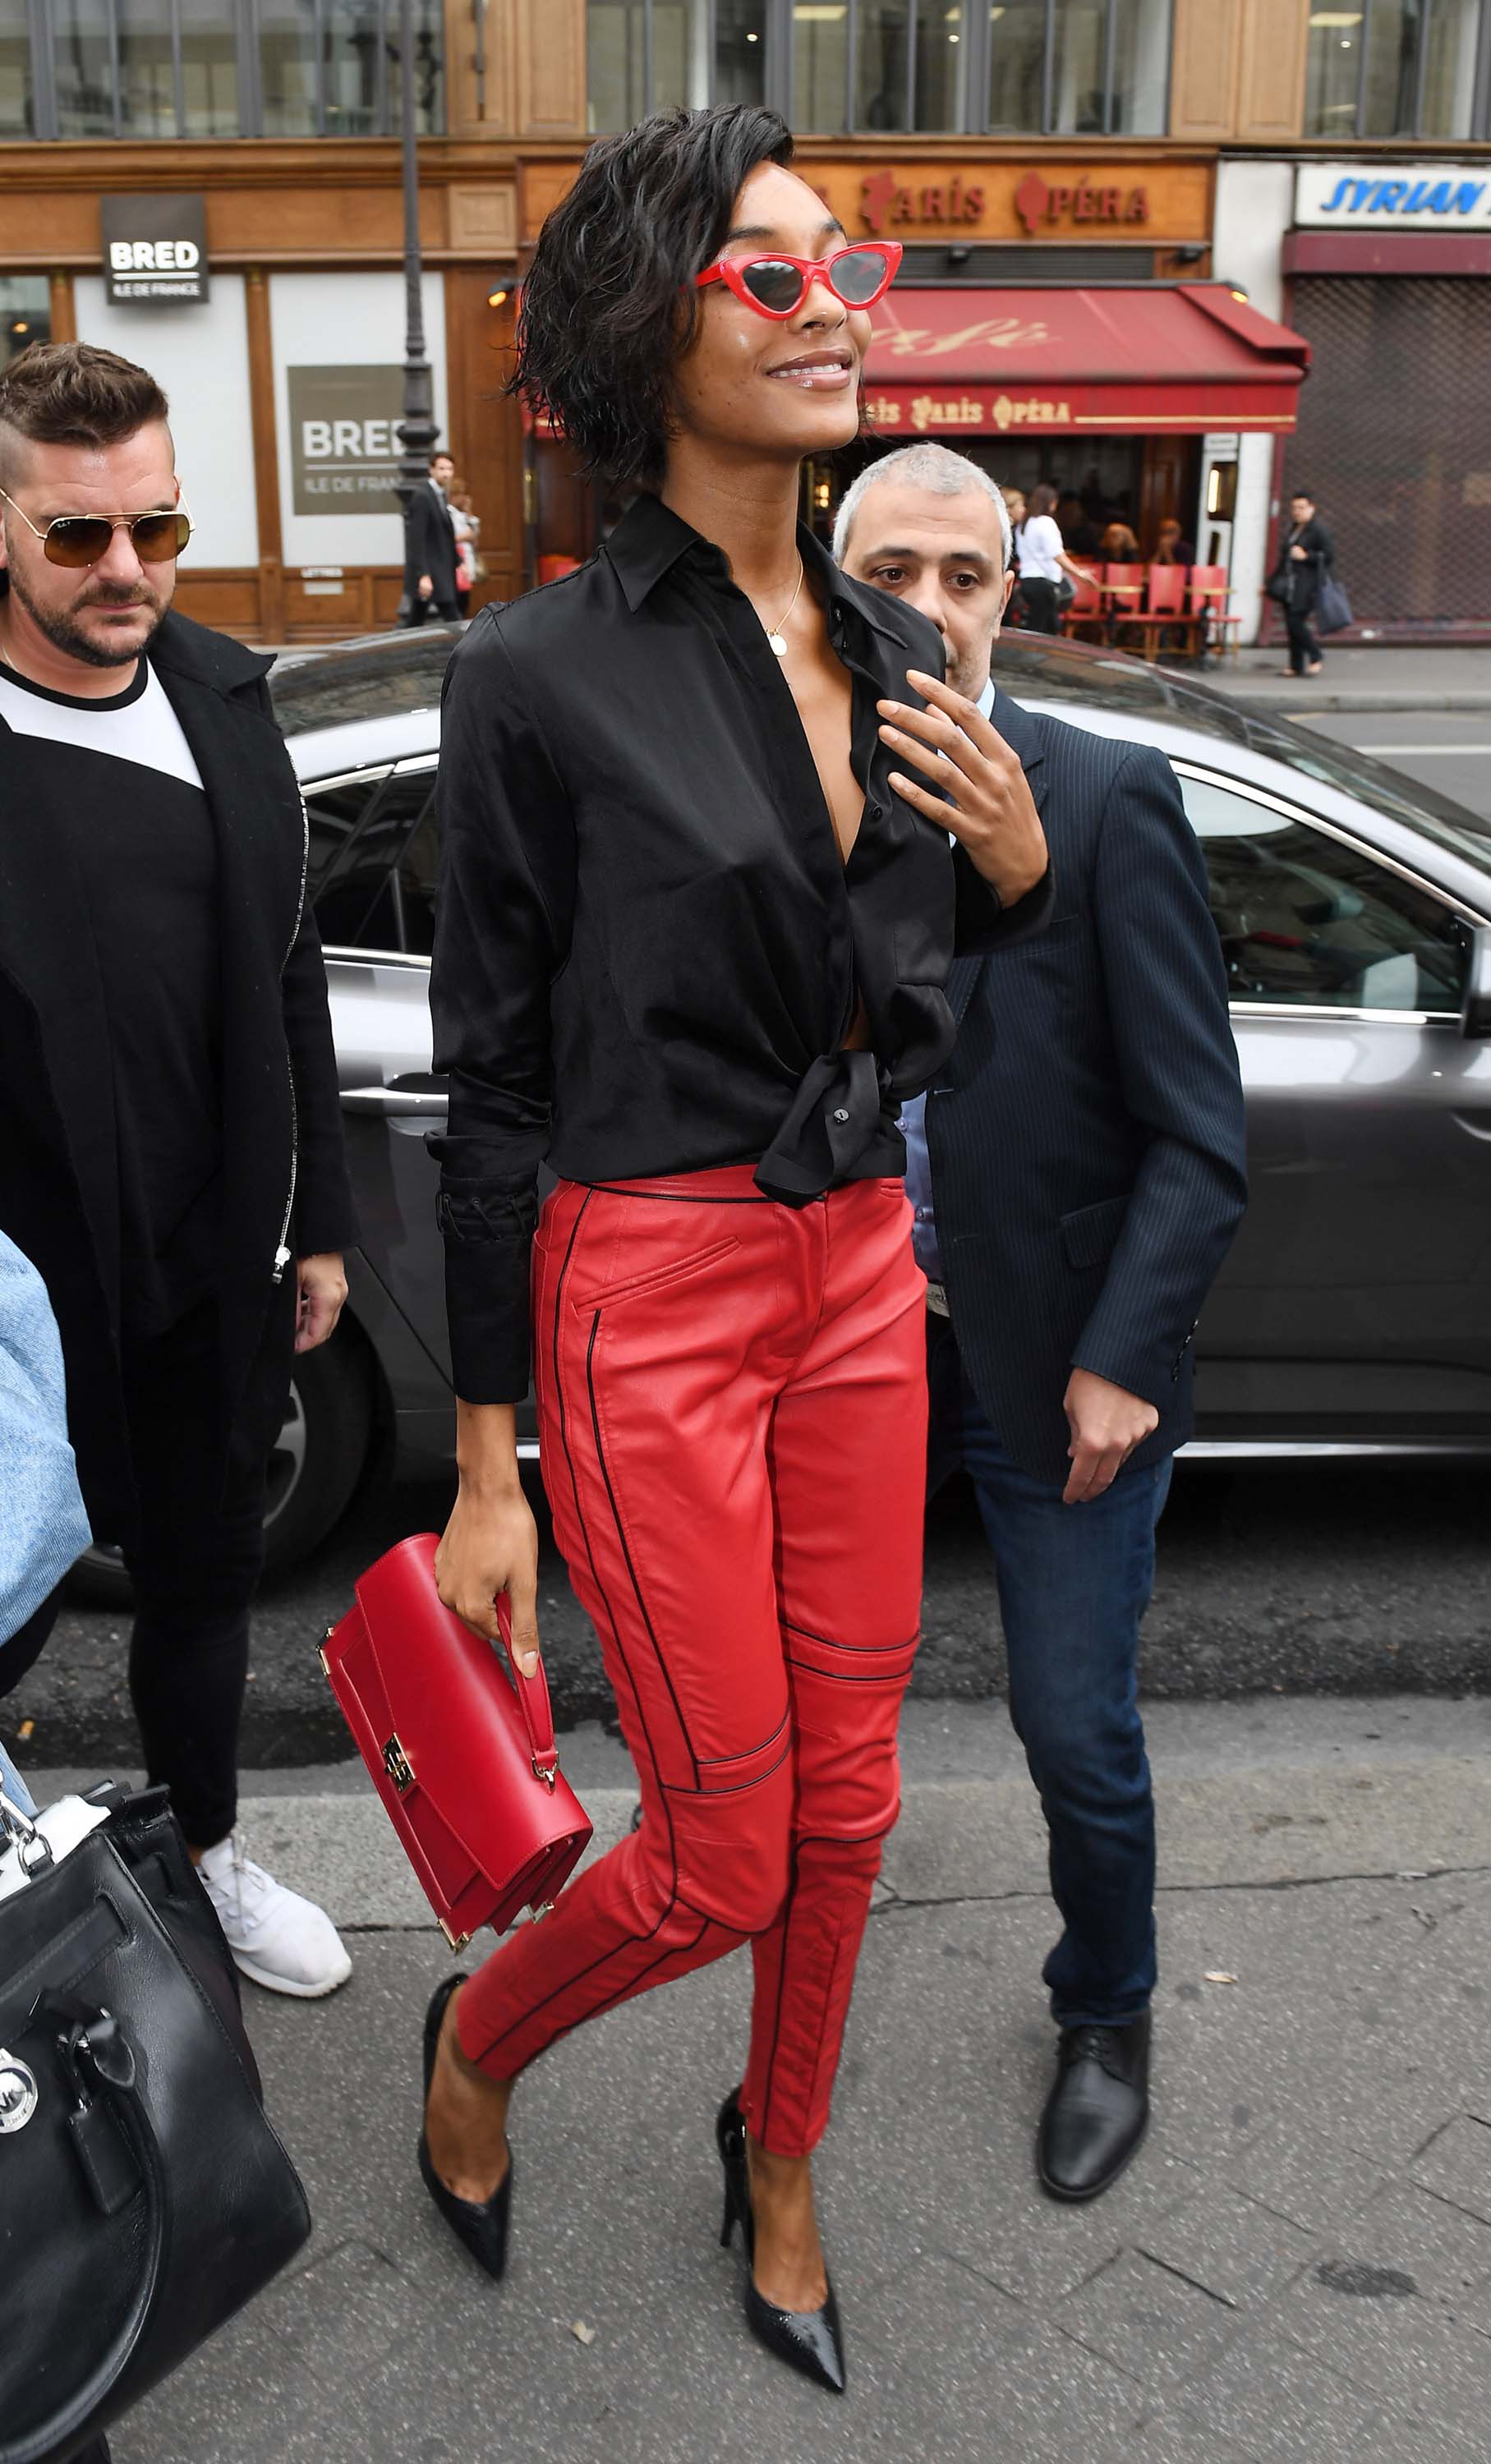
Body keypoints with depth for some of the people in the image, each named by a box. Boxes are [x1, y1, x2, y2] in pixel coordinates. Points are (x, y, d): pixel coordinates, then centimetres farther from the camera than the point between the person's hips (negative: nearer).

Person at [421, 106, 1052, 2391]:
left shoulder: (904, 659, 6)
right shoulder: (549, 675, -12)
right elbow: (492, 1083, -9)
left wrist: (1018, 863, -6)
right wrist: (487, 1472, -7)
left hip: (863, 1279, 6)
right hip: (651, 1298, -6)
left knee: (846, 1801, 17)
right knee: (724, 1857, 4)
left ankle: (780, 2180, 44)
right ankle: (472, 2053, 38)